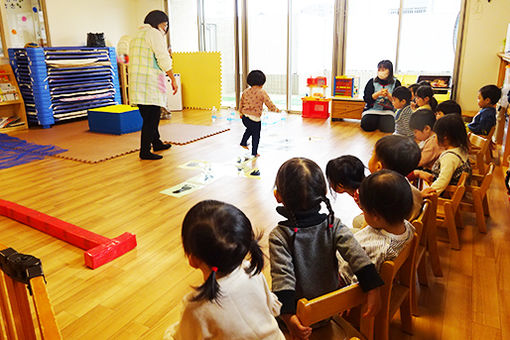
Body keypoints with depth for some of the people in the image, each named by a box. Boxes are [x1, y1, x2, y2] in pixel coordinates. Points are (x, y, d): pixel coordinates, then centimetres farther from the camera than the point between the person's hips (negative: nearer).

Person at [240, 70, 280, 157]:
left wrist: (241, 112, 30)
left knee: (249, 129, 35)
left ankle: (243, 142, 36)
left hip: (245, 117, 5)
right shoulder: (262, 92, -13)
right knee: (256, 136, 12)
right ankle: (254, 153, 20)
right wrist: (276, 110, 8)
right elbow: (269, 103, -9)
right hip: (255, 118, -5)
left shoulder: (245, 91, 4)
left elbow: (241, 103, 14)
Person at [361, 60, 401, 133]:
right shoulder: (372, 82, 5)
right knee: (366, 126, -26)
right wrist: (378, 93, -19)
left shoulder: (395, 83, 3)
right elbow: (367, 99, -3)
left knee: (388, 128, -27)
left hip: (388, 110, -1)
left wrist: (388, 95, -20)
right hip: (372, 109, 1)